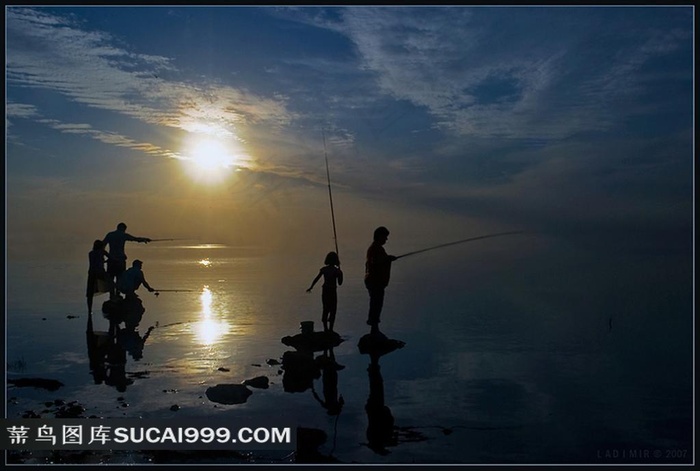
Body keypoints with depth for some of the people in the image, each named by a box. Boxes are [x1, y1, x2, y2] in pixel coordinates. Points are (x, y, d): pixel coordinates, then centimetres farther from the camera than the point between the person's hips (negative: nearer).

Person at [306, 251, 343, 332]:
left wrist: (311, 287, 4)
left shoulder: (323, 269, -2)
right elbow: (340, 283, -6)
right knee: (333, 310, 7)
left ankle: (325, 328, 19)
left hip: (325, 290, 4)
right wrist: (340, 274, 7)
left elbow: (316, 279, -5)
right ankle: (330, 329, 4)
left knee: (325, 309, 18)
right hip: (332, 291, -4)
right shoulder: (337, 271, -11)